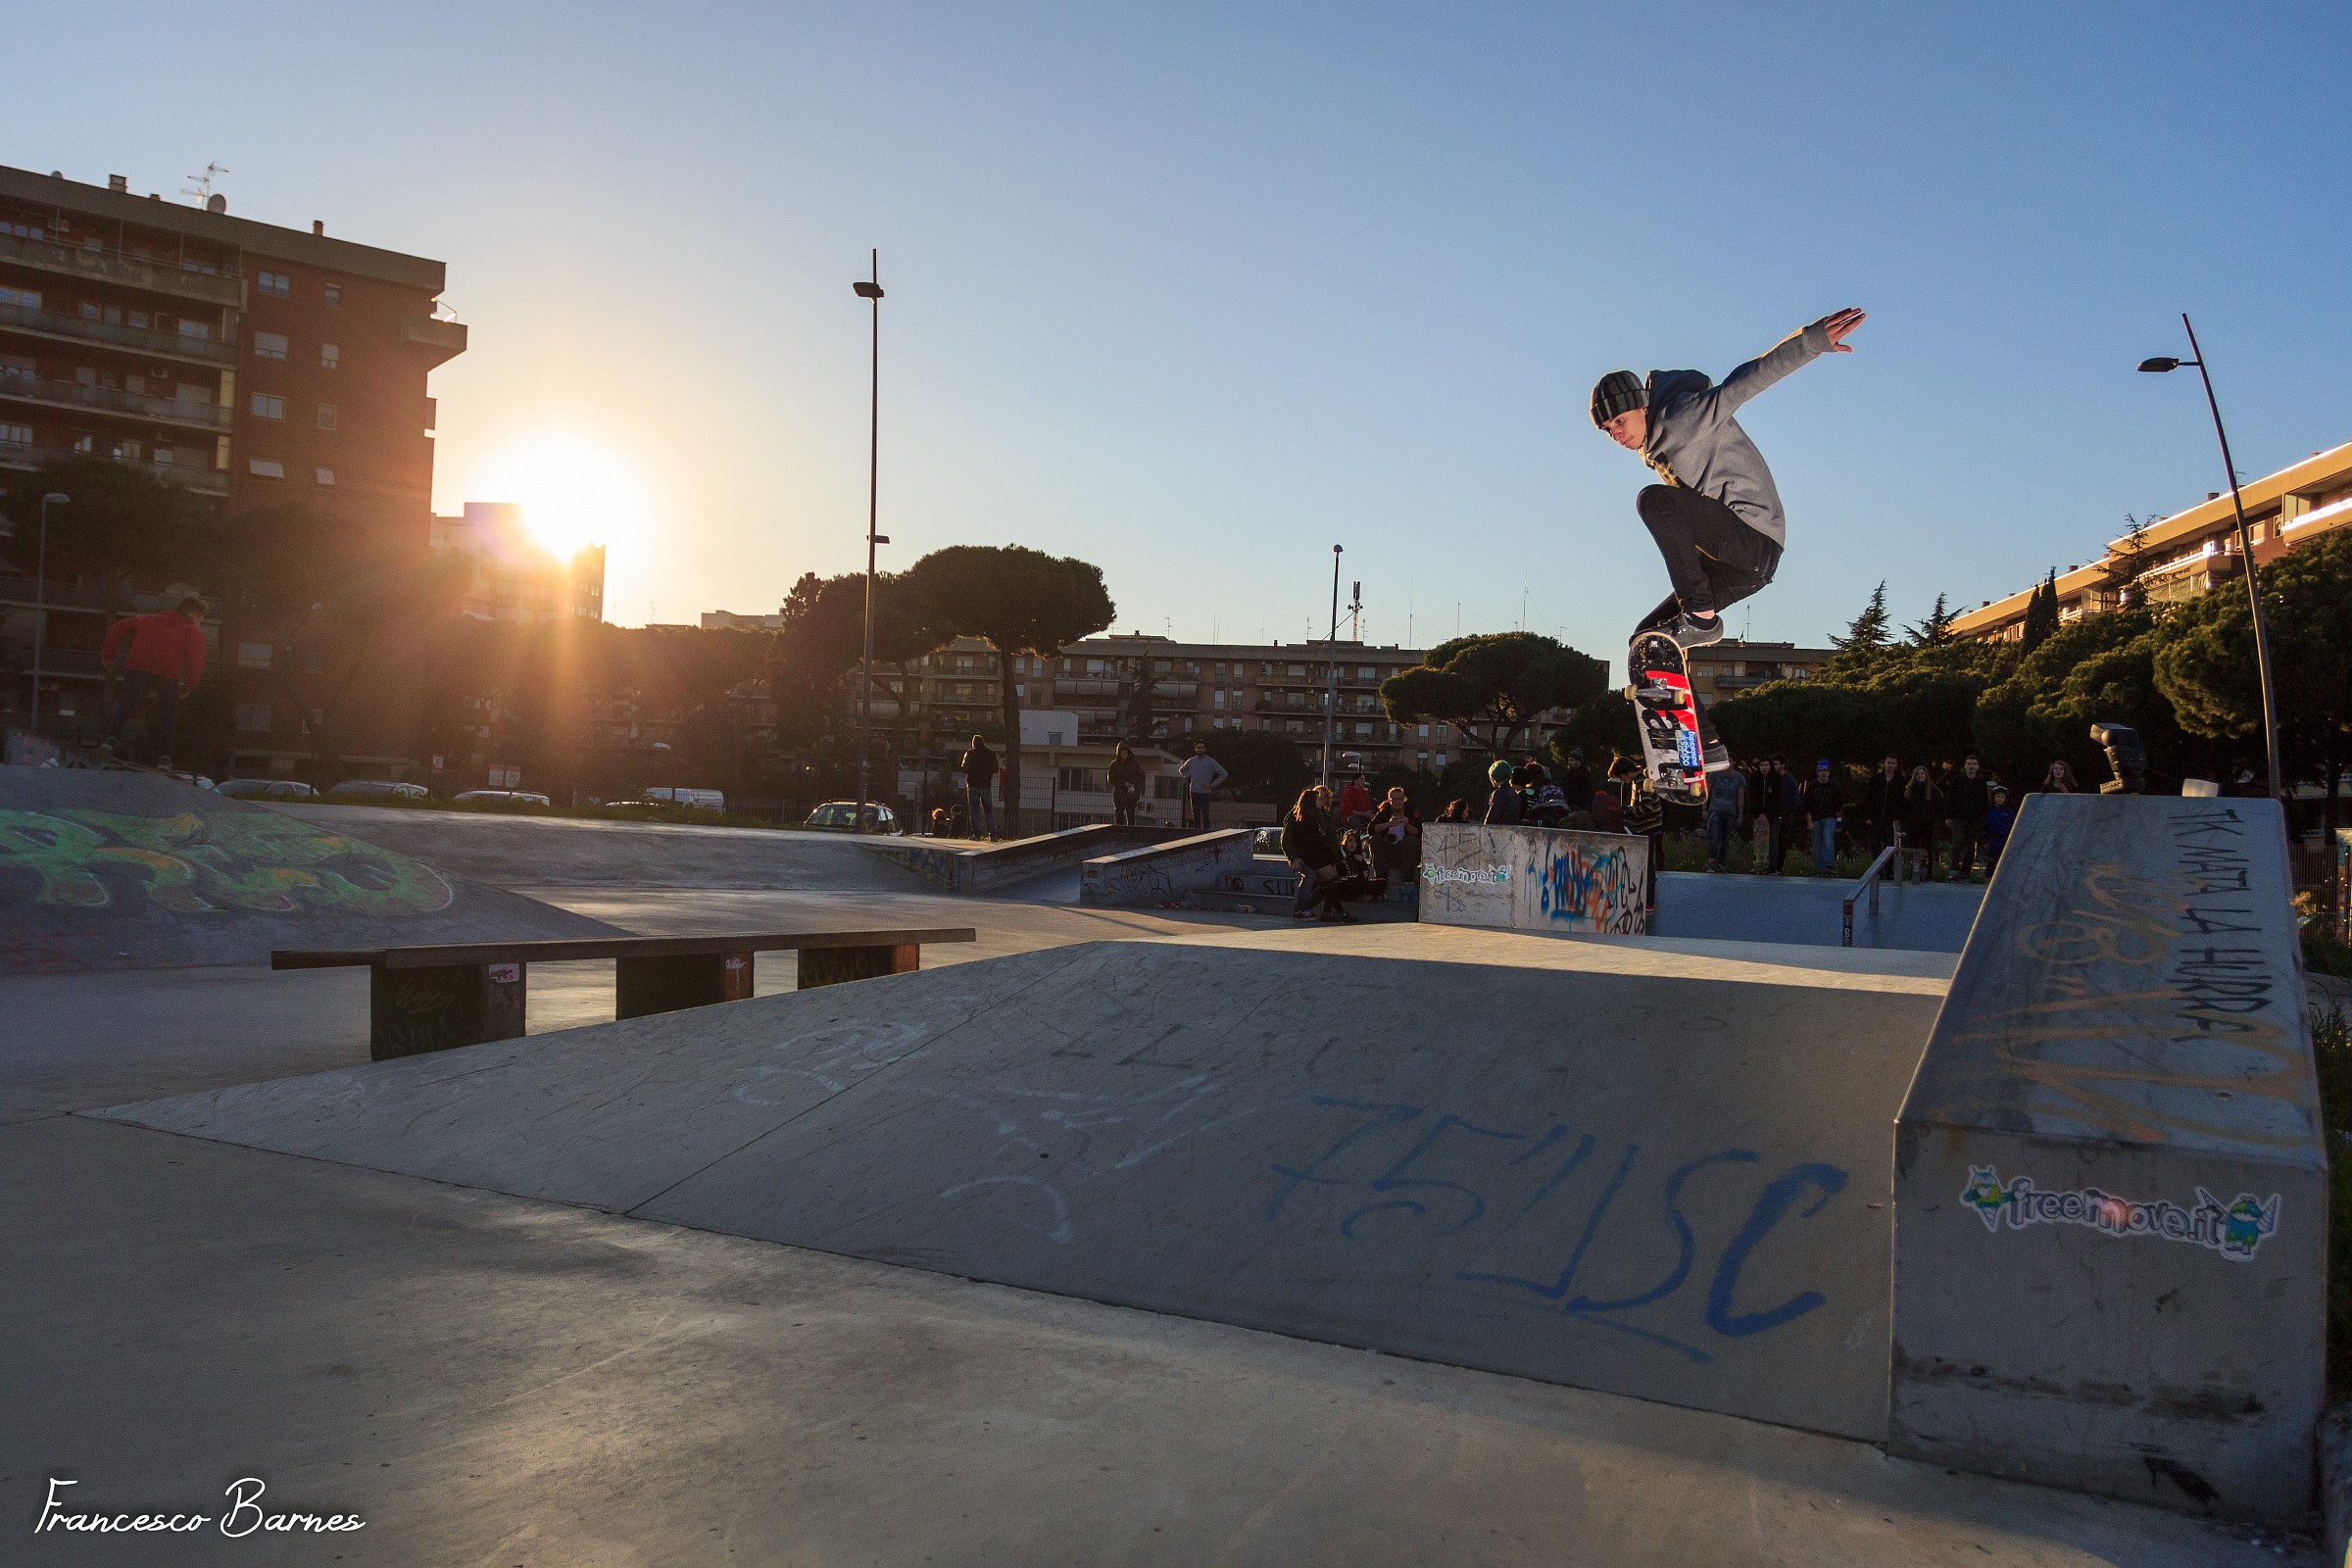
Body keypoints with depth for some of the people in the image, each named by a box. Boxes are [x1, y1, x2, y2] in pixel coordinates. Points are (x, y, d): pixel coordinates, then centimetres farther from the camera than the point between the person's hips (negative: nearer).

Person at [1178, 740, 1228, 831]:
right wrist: (1189, 777, 9)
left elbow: (1224, 774, 1)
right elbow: (1181, 770, 27)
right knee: (1195, 815, 6)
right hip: (1193, 792, 3)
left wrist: (1212, 785, -4)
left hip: (1205, 793, -3)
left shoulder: (1211, 762, -1)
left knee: (1205, 816, -10)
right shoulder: (1191, 761, 9)